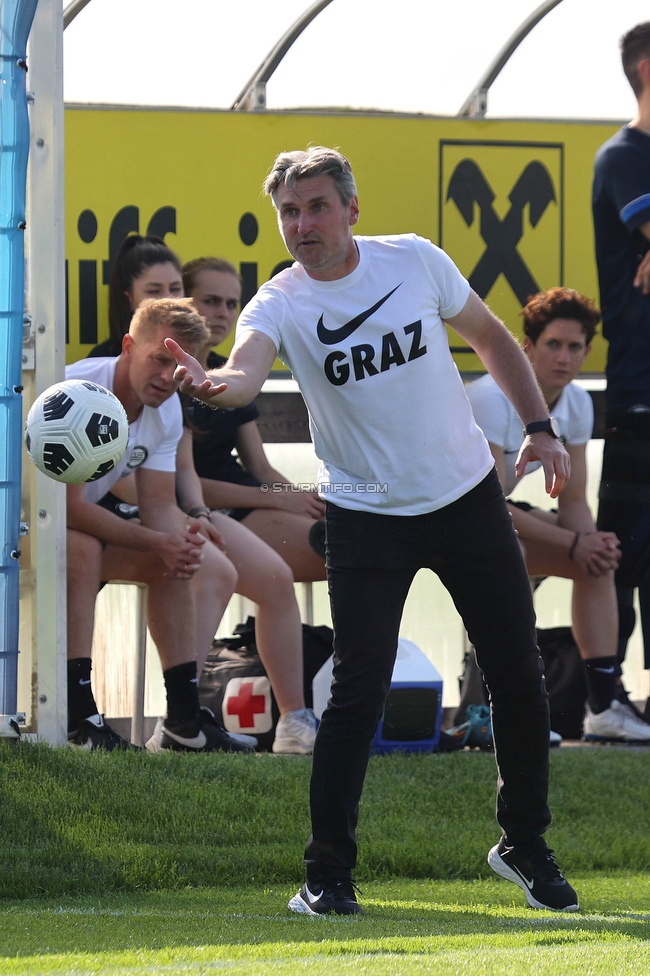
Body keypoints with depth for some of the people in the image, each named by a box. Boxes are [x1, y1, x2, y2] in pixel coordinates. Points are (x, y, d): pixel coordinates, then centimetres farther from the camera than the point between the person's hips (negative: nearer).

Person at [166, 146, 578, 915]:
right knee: (358, 692, -14)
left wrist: (539, 427, 4)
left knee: (518, 677, 8)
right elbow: (247, 370, -35)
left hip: (468, 496, 3)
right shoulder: (280, 304, -14)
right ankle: (327, 872, -4)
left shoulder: (416, 261, -5)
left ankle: (525, 844, 29)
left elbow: (491, 338, 10)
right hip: (367, 516, -3)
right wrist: (212, 384, -58)